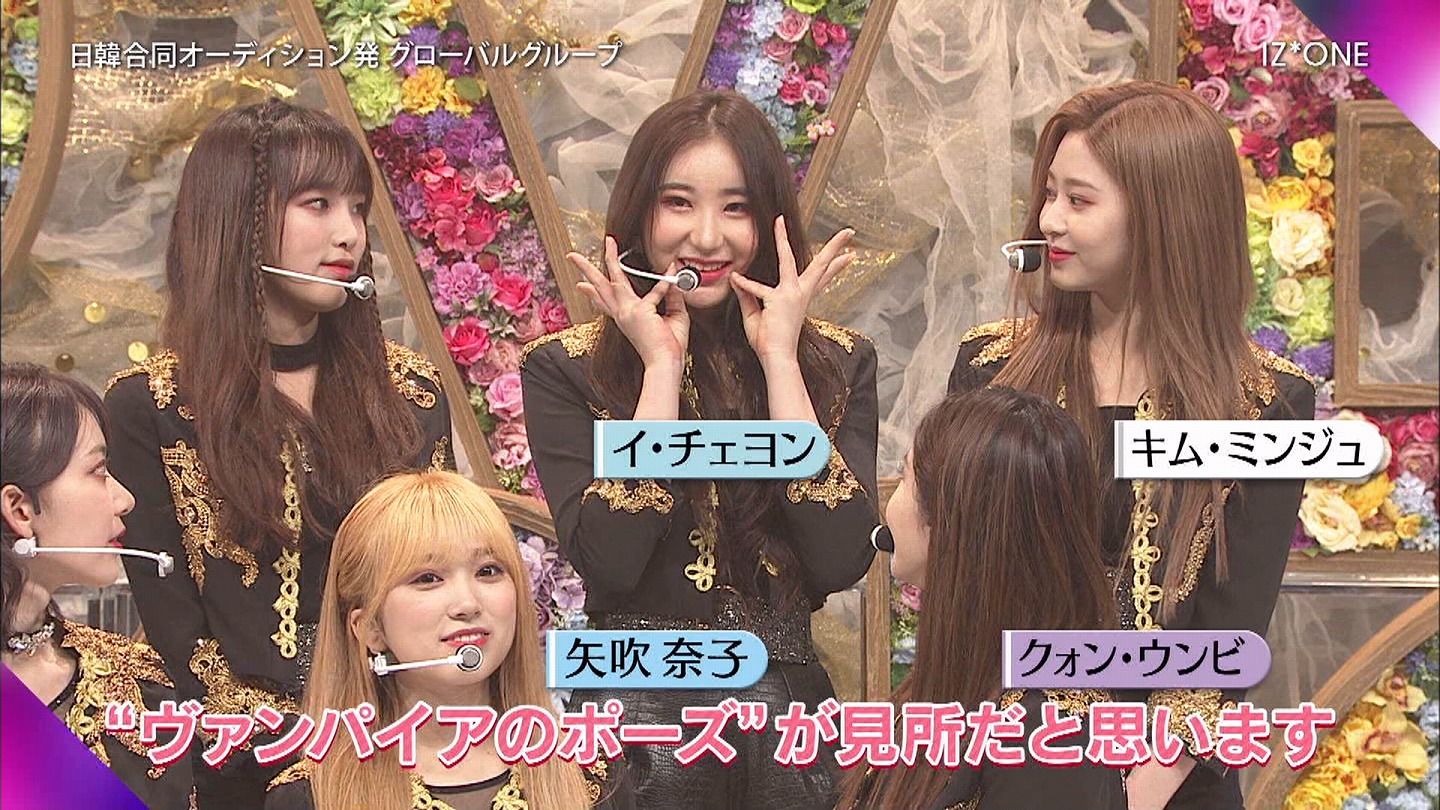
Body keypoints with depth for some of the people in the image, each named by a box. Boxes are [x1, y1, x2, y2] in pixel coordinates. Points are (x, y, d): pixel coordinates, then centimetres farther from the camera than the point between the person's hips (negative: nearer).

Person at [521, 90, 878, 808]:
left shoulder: (838, 364, 3)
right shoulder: (564, 369, -1)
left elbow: (841, 559, -11)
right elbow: (609, 559, -15)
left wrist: (779, 359, -9)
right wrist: (662, 365, -11)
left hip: (789, 703, 2)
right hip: (634, 697, -1)